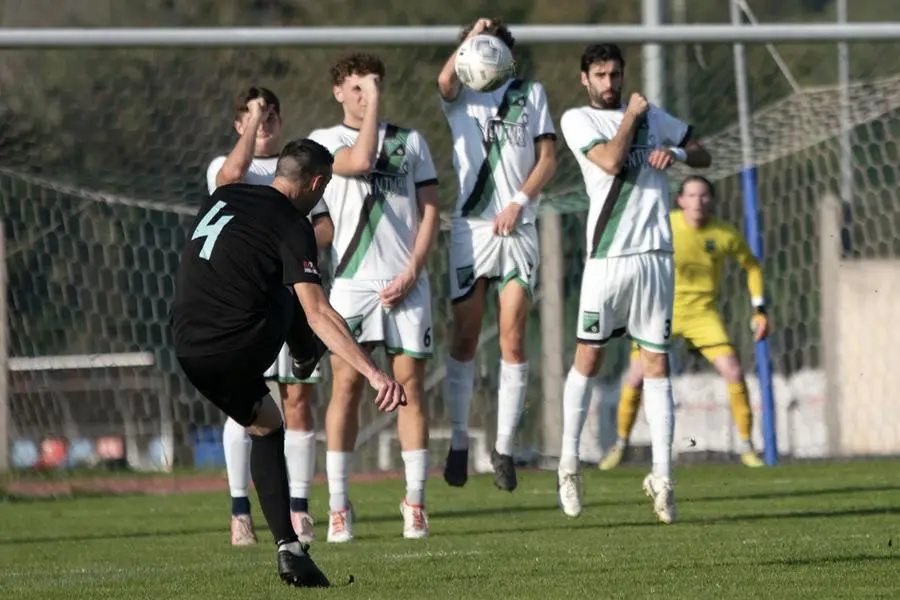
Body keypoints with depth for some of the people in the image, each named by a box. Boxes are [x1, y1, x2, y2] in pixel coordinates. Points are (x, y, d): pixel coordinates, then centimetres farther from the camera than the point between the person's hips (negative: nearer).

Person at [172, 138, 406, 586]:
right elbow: (317, 313, -17)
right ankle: (307, 357, 48)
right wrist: (374, 373, -24)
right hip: (241, 350, -7)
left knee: (265, 427, 23)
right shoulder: (291, 226, -6)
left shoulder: (223, 197, 16)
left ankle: (288, 549, 16)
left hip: (190, 355, 7)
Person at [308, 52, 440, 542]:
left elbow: (430, 210, 9)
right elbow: (359, 161, -15)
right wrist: (373, 104, -8)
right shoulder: (324, 140, 7)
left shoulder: (410, 141, 14)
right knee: (346, 385, -6)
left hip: (406, 282, 2)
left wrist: (412, 271, -3)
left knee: (410, 382, -1)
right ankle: (338, 507, -2)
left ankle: (415, 503, 2)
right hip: (351, 280, -2)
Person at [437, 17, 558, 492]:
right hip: (470, 227, -1)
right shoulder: (460, 95, 8)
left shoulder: (530, 93, 12)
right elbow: (445, 82, -17)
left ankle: (504, 447, 2)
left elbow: (547, 158, 5)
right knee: (464, 340, -1)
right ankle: (458, 443, 7)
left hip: (518, 228, 1)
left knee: (513, 341, -4)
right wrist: (472, 38, -16)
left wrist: (519, 202, -7)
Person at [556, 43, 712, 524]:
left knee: (657, 364, 3)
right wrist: (631, 116, -3)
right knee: (588, 357, -1)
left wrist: (676, 152, 0)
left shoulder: (650, 115, 16)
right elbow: (610, 161, -14)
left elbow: (703, 156, 21)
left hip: (655, 255, 3)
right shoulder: (578, 120, 2)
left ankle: (661, 478, 3)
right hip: (607, 255, -3)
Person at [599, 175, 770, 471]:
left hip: (702, 313, 1)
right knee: (635, 379, -5)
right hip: (663, 311, -1)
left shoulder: (725, 234, -9)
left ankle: (747, 446, 1)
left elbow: (751, 265, 9)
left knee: (734, 373, -13)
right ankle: (621, 444, 18)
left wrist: (759, 310, 4)